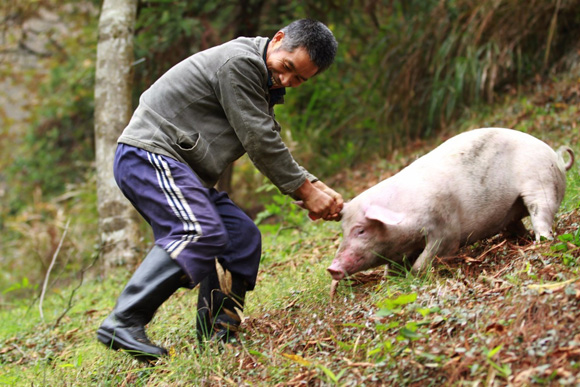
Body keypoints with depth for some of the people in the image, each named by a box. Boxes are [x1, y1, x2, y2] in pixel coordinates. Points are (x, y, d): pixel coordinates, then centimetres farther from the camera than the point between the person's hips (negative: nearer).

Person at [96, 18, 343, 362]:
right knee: (200, 232, -29)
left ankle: (216, 340, 3)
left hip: (180, 169, 11)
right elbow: (260, 144, -15)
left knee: (243, 236, 4)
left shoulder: (264, 82, 19)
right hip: (149, 153, -11)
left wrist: (315, 186, 6)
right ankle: (123, 324, -32)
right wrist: (305, 191, -8)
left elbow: (272, 148, 20)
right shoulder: (240, 62, -15)